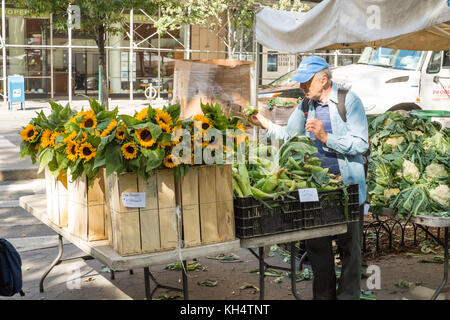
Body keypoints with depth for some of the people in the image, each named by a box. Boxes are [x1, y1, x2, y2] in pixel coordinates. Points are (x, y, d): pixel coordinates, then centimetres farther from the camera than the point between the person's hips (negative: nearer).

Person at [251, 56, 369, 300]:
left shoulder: (349, 101, -9)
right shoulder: (306, 104, 10)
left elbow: (361, 144, -16)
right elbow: (289, 134, 17)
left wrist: (325, 137, -23)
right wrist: (266, 124, 3)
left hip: (346, 187, -6)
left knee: (349, 245, 6)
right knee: (316, 245, 12)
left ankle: (348, 295, 19)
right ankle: (323, 294, 27)